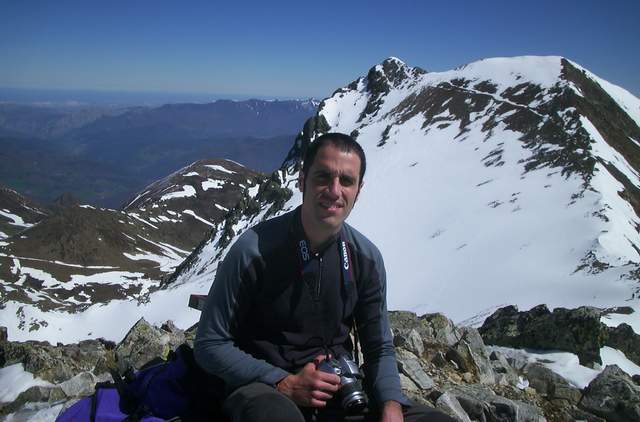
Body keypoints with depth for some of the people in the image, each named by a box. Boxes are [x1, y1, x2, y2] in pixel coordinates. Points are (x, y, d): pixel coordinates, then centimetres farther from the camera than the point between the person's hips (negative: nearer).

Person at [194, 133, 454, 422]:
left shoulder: (366, 258, -3)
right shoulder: (255, 250, -16)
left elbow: (379, 349, 6)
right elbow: (210, 346, -9)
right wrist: (285, 384, -18)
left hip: (338, 389, 5)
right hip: (262, 390, -5)